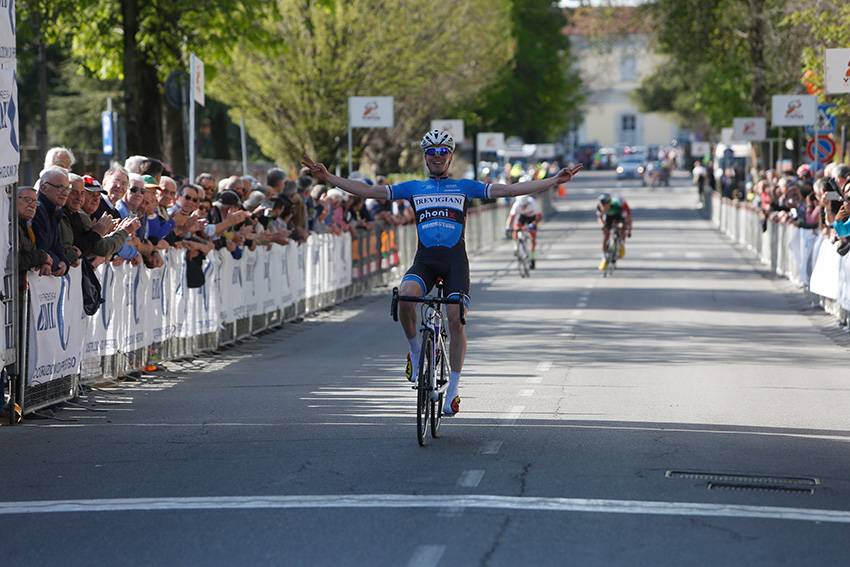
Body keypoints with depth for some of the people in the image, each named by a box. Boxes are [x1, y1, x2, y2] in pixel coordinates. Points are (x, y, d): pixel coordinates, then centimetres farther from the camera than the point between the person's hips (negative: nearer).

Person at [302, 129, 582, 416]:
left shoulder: (465, 187, 11)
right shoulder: (413, 188, 15)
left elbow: (509, 190, 6)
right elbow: (369, 191, 11)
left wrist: (554, 181, -3)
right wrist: (327, 177, 3)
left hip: (455, 260, -1)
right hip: (424, 259, 1)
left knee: (456, 320, -13)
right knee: (405, 296, -30)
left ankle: (452, 390, -2)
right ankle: (416, 352, -4)